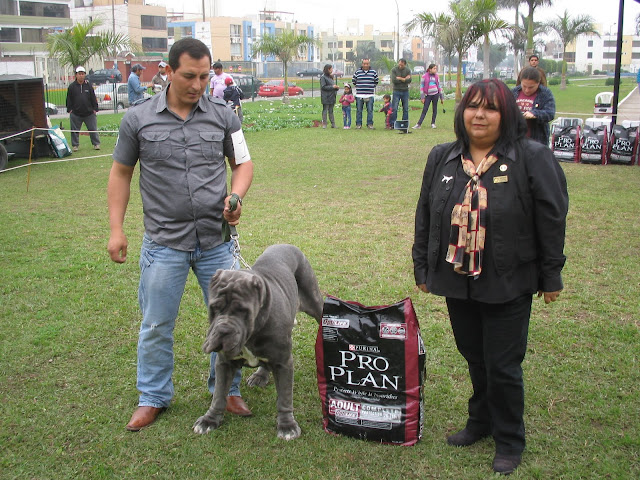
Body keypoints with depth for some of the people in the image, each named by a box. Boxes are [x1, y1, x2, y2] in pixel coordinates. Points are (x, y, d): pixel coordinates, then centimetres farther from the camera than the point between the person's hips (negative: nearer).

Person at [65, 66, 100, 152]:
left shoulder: (88, 85, 5)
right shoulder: (72, 86, 3)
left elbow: (93, 98, 7)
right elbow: (69, 99, 5)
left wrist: (95, 109, 2)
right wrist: (69, 109, -1)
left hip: (89, 113, 0)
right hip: (76, 114, 0)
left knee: (93, 129, 2)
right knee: (75, 130, 6)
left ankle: (96, 144, 12)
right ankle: (75, 145, 17)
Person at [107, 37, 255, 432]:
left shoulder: (223, 115, 1)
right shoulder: (138, 119, -2)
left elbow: (243, 163, 10)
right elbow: (121, 173, 7)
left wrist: (236, 195, -12)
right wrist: (116, 229, 2)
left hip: (216, 240, 1)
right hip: (164, 242, -1)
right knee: (157, 326, 9)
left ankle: (227, 390, 30)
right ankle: (153, 398, 29)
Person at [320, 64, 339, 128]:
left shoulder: (330, 77, 17)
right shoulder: (323, 77, -8)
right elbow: (323, 87, -15)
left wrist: (336, 87, 1)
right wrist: (332, 87, -17)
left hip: (332, 97, 8)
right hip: (326, 98, -7)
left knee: (331, 111, 10)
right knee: (325, 110, -2)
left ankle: (333, 124, 11)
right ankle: (324, 124, 2)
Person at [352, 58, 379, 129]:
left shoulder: (373, 72, 6)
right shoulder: (357, 72, 4)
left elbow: (376, 81, 18)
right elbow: (353, 81, 13)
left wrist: (372, 87, 10)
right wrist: (358, 87, 9)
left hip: (370, 95, 0)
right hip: (359, 94, 0)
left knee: (370, 110, 0)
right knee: (359, 110, 2)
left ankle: (370, 124, 8)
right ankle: (358, 124, 10)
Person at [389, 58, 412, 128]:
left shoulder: (408, 70, 2)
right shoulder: (394, 70, -5)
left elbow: (409, 80, -9)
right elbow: (393, 80, -16)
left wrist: (400, 78, -13)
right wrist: (404, 79, -12)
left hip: (405, 91, 3)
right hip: (396, 91, -2)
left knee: (406, 108, 6)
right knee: (394, 108, -6)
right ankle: (392, 124, -2)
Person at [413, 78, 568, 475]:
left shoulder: (532, 158, -8)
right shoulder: (442, 158, 6)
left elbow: (552, 220, -6)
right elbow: (425, 216, 12)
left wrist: (551, 275, -4)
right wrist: (422, 267, 13)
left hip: (508, 286, -4)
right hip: (456, 280, 4)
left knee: (503, 366, 4)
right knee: (474, 358, 18)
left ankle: (510, 442, 26)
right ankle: (481, 422, 40)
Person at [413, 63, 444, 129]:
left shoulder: (436, 76, 7)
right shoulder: (424, 76, -2)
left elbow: (439, 86, 12)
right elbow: (421, 86, -1)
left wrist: (442, 97, 10)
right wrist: (422, 97, -6)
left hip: (435, 94, 2)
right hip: (428, 95, -2)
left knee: (435, 109, 4)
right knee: (424, 110, -6)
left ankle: (433, 123, 14)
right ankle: (419, 124, -8)